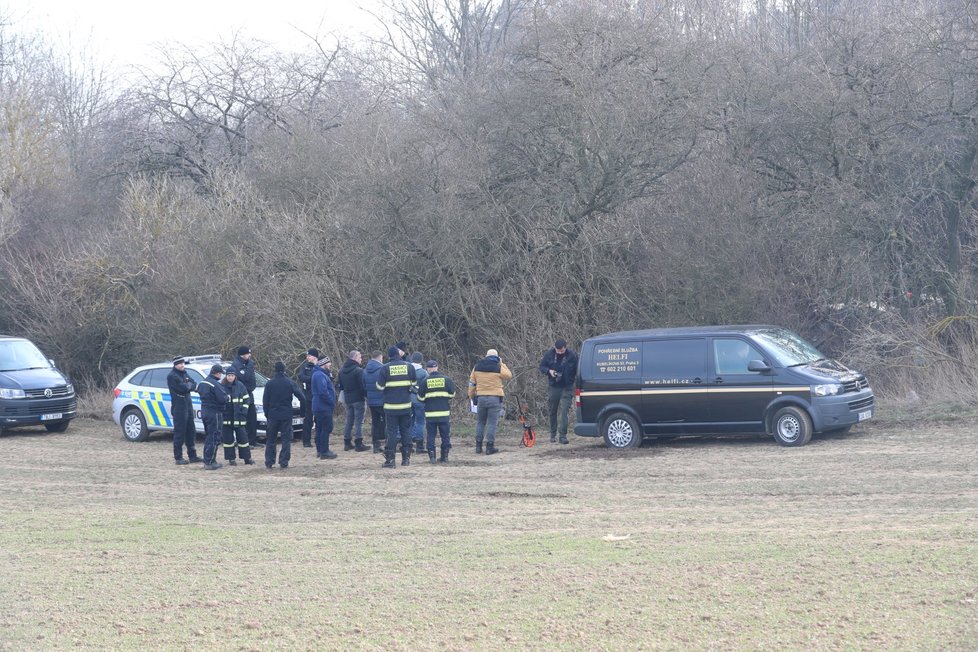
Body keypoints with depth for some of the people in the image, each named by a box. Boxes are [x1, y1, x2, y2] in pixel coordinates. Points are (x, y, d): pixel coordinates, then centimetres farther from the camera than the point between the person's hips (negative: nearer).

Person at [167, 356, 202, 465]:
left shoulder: (185, 374, 16)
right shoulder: (172, 376, -11)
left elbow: (194, 385, 9)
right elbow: (183, 388, -20)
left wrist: (187, 386, -9)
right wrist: (189, 385, -1)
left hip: (188, 406, 8)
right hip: (178, 407, -8)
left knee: (191, 432, 11)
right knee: (179, 433, -5)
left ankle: (192, 456, 18)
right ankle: (178, 458, 0)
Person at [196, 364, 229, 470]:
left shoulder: (202, 383, 9)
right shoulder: (216, 384, -20)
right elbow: (223, 399, -24)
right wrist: (227, 396, -2)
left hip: (204, 412, 9)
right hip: (214, 413, -9)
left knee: (208, 436, 18)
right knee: (213, 437, -3)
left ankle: (207, 460, 23)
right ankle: (210, 462, -4)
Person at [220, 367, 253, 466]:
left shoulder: (240, 386, 2)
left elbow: (246, 399, 8)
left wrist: (244, 411, 0)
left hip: (238, 417, 0)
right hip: (226, 417, 0)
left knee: (242, 437, 2)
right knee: (228, 438, 3)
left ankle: (247, 458, 11)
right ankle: (231, 459, 10)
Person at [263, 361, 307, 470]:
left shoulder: (269, 384, -1)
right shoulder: (290, 383, -3)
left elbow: (265, 401, 2)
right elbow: (302, 397, -5)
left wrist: (267, 414, 12)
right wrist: (303, 410, 8)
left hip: (273, 415, 1)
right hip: (286, 415, -1)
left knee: (271, 440, 10)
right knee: (286, 439, 3)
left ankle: (269, 463, 8)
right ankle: (284, 463, -4)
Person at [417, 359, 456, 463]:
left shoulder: (425, 381, -4)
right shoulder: (446, 379, -1)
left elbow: (421, 397, 0)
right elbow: (452, 394, 5)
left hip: (430, 413, -1)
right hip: (444, 412, 1)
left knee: (431, 435, 6)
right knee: (445, 435, 10)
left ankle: (431, 456, 1)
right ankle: (445, 456, 11)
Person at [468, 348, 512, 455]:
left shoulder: (477, 367, 6)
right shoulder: (499, 368, -6)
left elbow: (472, 383, 10)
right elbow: (509, 375, 9)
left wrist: (472, 396, 20)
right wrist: (502, 364, 12)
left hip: (481, 398, 3)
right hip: (495, 398, -3)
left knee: (480, 422, 14)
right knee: (492, 423, -1)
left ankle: (478, 446, 15)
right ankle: (490, 447, -2)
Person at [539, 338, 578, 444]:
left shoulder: (572, 356, -7)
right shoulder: (549, 354, -1)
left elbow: (577, 372, -1)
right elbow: (542, 366, 8)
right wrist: (549, 371, -13)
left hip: (567, 387, -3)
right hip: (553, 387, 3)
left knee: (564, 411, -11)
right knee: (552, 411, 10)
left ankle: (563, 435, -10)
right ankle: (553, 434, 24)